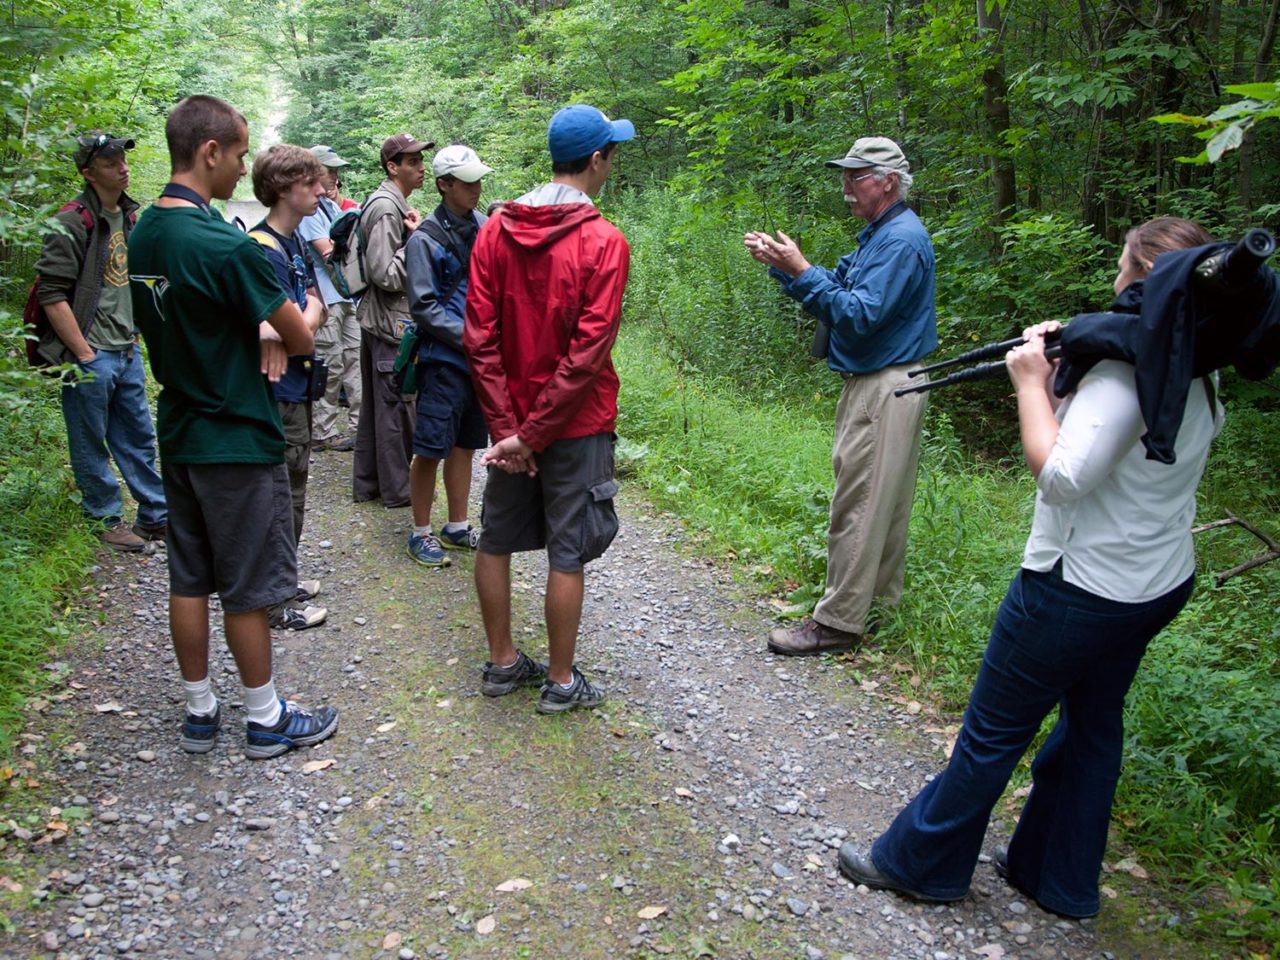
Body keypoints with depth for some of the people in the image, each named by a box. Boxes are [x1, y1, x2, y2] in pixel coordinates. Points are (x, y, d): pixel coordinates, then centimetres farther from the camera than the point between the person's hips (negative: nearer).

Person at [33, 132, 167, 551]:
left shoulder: (130, 216, 11)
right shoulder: (73, 223, -13)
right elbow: (52, 294, -17)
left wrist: (134, 333, 16)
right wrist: (83, 355, -16)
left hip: (128, 351, 7)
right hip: (91, 356, -7)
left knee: (139, 438, 14)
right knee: (92, 446, 6)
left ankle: (157, 516, 23)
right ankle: (107, 521, 18)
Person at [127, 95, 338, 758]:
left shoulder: (143, 234, 6)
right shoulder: (228, 246, -22)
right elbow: (303, 340, -15)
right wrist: (297, 317, 7)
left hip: (178, 435, 8)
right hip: (236, 442, -8)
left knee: (189, 580, 15)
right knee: (248, 589, 4)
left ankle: (199, 712, 28)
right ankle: (266, 719, 19)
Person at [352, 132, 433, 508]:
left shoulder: (393, 204, 15)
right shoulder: (387, 208, -17)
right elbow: (387, 275, -23)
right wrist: (415, 238, -18)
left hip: (377, 319, 11)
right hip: (390, 322, -11)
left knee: (375, 404, 15)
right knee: (396, 406, -1)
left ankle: (366, 483, 25)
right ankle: (397, 488, 9)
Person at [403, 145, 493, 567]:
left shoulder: (487, 228, 6)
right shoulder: (425, 240, -10)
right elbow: (424, 307, -12)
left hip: (482, 358, 6)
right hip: (444, 360, -6)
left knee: (464, 445, 15)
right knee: (431, 449, 0)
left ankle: (457, 528, 27)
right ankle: (421, 533, 15)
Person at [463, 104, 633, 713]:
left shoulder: (496, 230, 1)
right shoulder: (603, 242, -13)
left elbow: (479, 338, -5)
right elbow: (587, 354, -20)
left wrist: (507, 425, -6)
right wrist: (532, 434, -15)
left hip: (511, 419, 5)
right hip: (575, 424, -5)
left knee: (496, 541, 17)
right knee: (568, 554, 6)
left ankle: (502, 662, 30)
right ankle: (560, 682, 18)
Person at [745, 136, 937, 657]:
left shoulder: (901, 240, -17)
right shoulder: (881, 233, 17)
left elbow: (859, 315, -25)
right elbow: (837, 285, 14)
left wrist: (800, 270, -24)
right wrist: (780, 263, 3)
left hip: (884, 390, -11)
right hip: (874, 384, 11)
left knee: (859, 503, -7)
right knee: (883, 498, 17)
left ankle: (838, 621, -1)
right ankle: (881, 593, 29)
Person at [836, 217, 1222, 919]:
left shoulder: (1128, 368, -24)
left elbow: (1061, 477, -29)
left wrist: (1031, 382, -18)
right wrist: (1062, 371, -1)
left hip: (1079, 591, -9)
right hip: (1158, 588, 9)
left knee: (994, 731, 5)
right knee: (1091, 726, 20)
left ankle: (915, 862, 22)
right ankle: (1060, 880, 37)